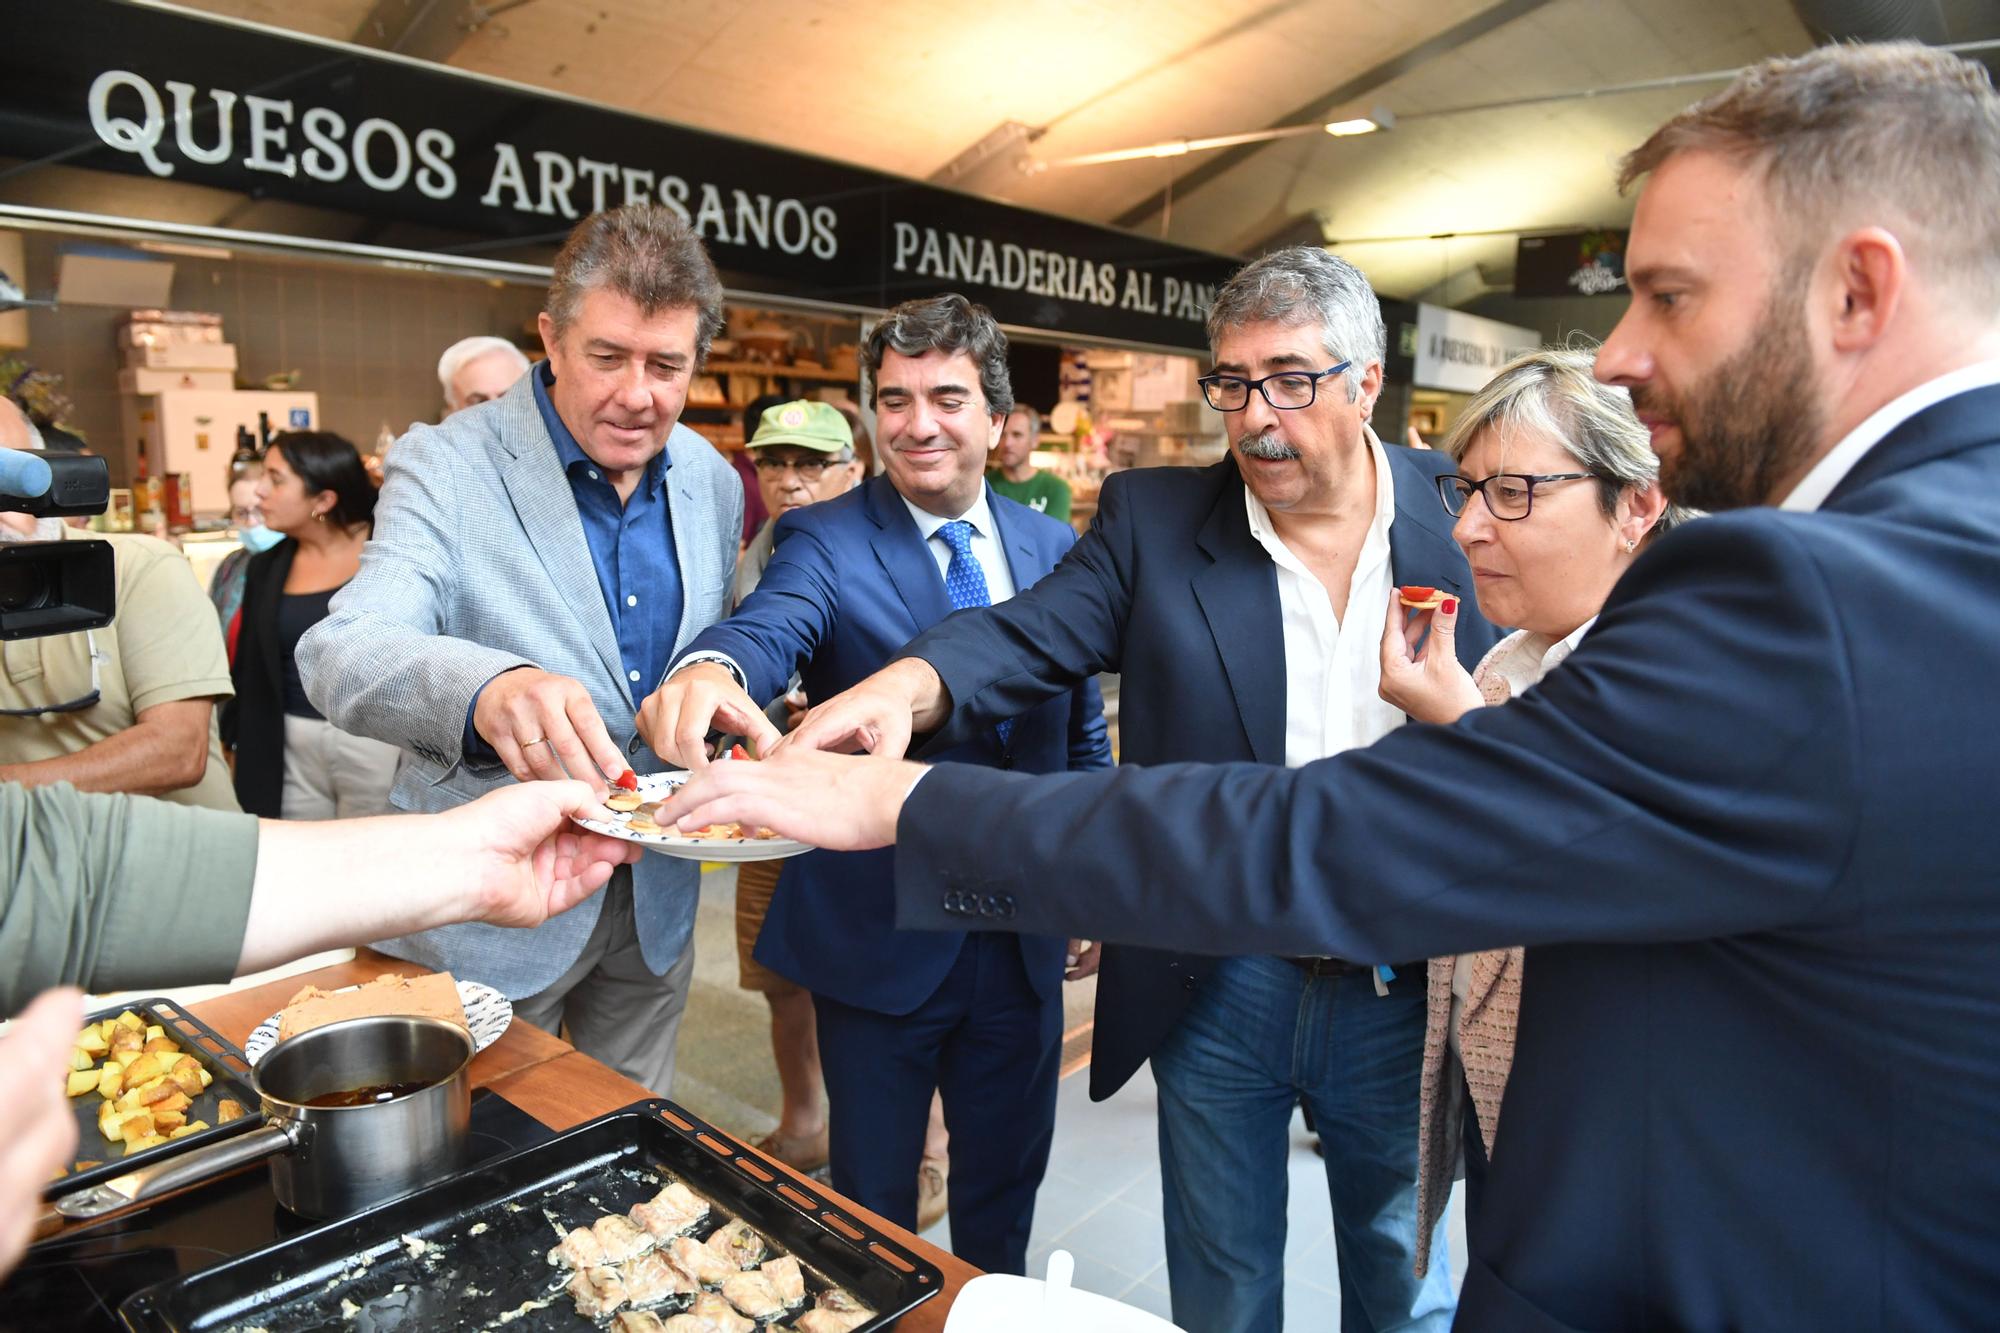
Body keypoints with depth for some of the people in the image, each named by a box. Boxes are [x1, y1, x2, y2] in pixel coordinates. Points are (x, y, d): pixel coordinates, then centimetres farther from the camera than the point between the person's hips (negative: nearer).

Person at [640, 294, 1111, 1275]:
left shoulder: (1054, 549, 2)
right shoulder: (824, 541, -10)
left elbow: (1083, 729, 9)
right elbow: (772, 622, -32)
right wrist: (712, 668, -54)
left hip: (1025, 935, 4)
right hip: (879, 936, -3)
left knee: (1006, 1178, 23)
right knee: (872, 1209, 16)